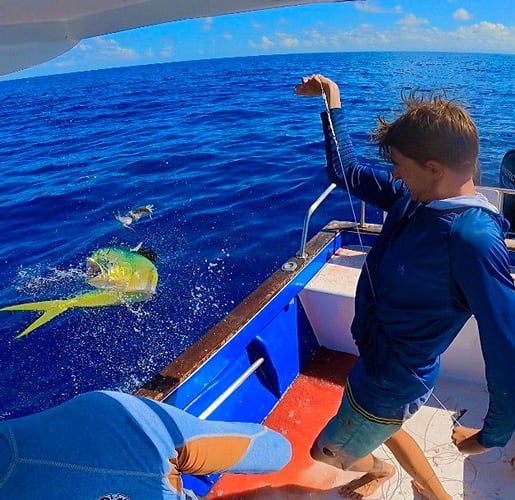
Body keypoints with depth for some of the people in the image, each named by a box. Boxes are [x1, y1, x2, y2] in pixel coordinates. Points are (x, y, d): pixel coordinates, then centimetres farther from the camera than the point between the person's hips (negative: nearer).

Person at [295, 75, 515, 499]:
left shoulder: (472, 238, -36)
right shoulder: (415, 197, -11)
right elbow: (346, 171, 4)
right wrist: (332, 100, 5)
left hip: (390, 383, -7)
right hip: (379, 360, 7)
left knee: (327, 451, 23)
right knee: (380, 429, 35)